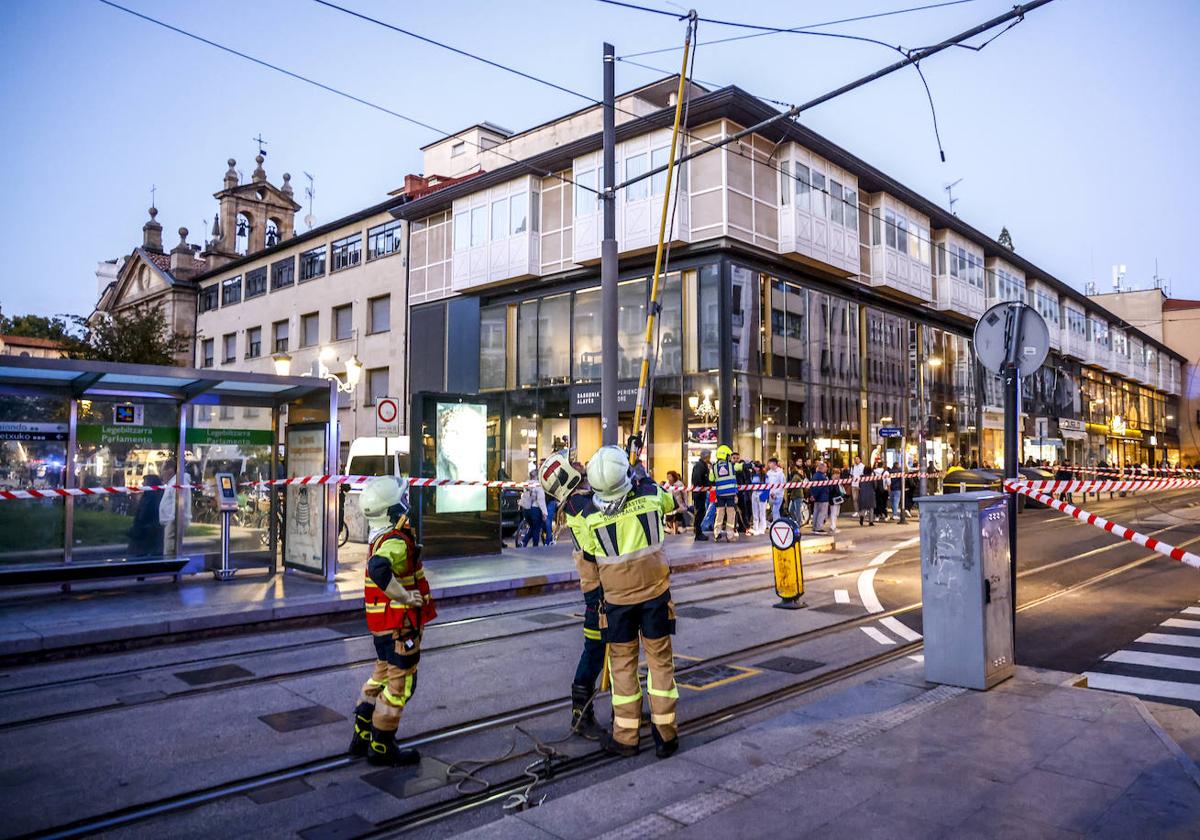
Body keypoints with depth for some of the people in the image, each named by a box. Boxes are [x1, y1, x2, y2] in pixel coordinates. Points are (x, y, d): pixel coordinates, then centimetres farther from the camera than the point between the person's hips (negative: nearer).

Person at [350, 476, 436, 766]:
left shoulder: (381, 537, 6)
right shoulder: (397, 542, -24)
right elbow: (378, 569, -42)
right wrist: (405, 596, -32)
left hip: (381, 622, 10)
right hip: (400, 624, -9)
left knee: (382, 676, 23)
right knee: (400, 684, 4)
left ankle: (361, 737, 33)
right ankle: (381, 748, 16)